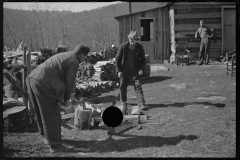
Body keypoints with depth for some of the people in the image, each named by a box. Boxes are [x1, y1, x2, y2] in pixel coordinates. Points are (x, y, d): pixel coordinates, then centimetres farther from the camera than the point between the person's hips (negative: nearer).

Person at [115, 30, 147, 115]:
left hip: (136, 71, 0)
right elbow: (117, 59, -3)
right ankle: (123, 103, 31)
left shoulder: (139, 47, -4)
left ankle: (141, 104, -10)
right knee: (123, 87, 9)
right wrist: (118, 71, -10)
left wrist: (141, 69, -8)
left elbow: (143, 59, 7)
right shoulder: (123, 46, -10)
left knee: (138, 87, -8)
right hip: (125, 71, 0)